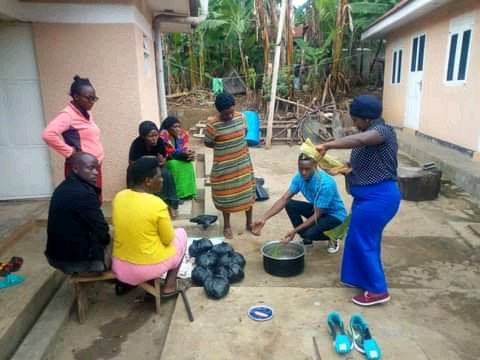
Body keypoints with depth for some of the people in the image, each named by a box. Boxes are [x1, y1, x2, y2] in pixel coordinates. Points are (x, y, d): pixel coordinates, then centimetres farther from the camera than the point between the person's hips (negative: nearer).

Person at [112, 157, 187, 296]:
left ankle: (126, 281, 30)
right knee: (181, 233, 18)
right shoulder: (157, 204, -23)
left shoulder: (119, 196, -5)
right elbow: (168, 240, -10)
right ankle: (170, 285, 18)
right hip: (150, 267, -6)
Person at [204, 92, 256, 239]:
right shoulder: (212, 125, -19)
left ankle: (249, 223, 31)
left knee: (247, 193, 13)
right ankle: (227, 225, 31)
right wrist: (222, 145, -9)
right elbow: (207, 143, -6)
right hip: (224, 166, -4)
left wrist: (236, 144, 3)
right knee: (226, 196, 11)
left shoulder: (240, 117, -6)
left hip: (243, 162, 4)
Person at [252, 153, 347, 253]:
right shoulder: (299, 177, -13)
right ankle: (306, 240, 3)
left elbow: (317, 215, -28)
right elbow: (284, 199, -12)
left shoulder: (325, 184, -33)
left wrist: (294, 231, -31)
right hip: (316, 209, 7)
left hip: (335, 215, -7)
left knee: (310, 233, -31)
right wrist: (264, 218, -22)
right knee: (289, 205, -14)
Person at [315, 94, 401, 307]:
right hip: (369, 196, 10)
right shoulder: (370, 132, 13)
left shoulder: (382, 131, -18)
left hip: (377, 197, -10)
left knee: (363, 241, -1)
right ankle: (361, 278, 34)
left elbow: (358, 140, -40)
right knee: (359, 239, 18)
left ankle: (378, 290, 12)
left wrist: (327, 146, -35)